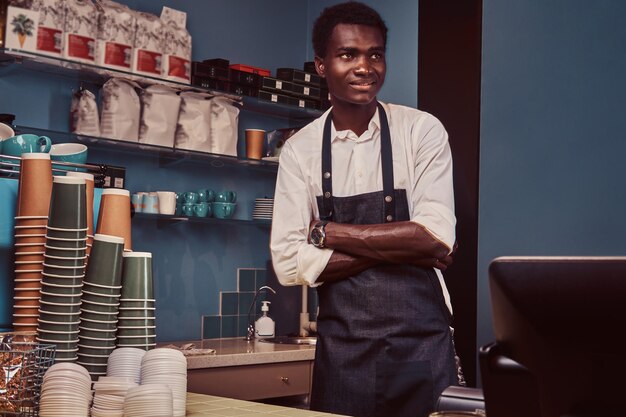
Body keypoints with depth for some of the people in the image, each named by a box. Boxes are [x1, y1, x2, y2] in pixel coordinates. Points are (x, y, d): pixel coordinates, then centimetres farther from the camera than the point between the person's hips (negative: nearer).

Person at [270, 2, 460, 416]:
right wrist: (400, 246, -11)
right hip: (342, 349, 1)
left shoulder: (422, 131, -2)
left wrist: (329, 232, -10)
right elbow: (290, 263, -7)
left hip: (421, 345, -1)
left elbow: (437, 238, -13)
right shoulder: (300, 150, 1)